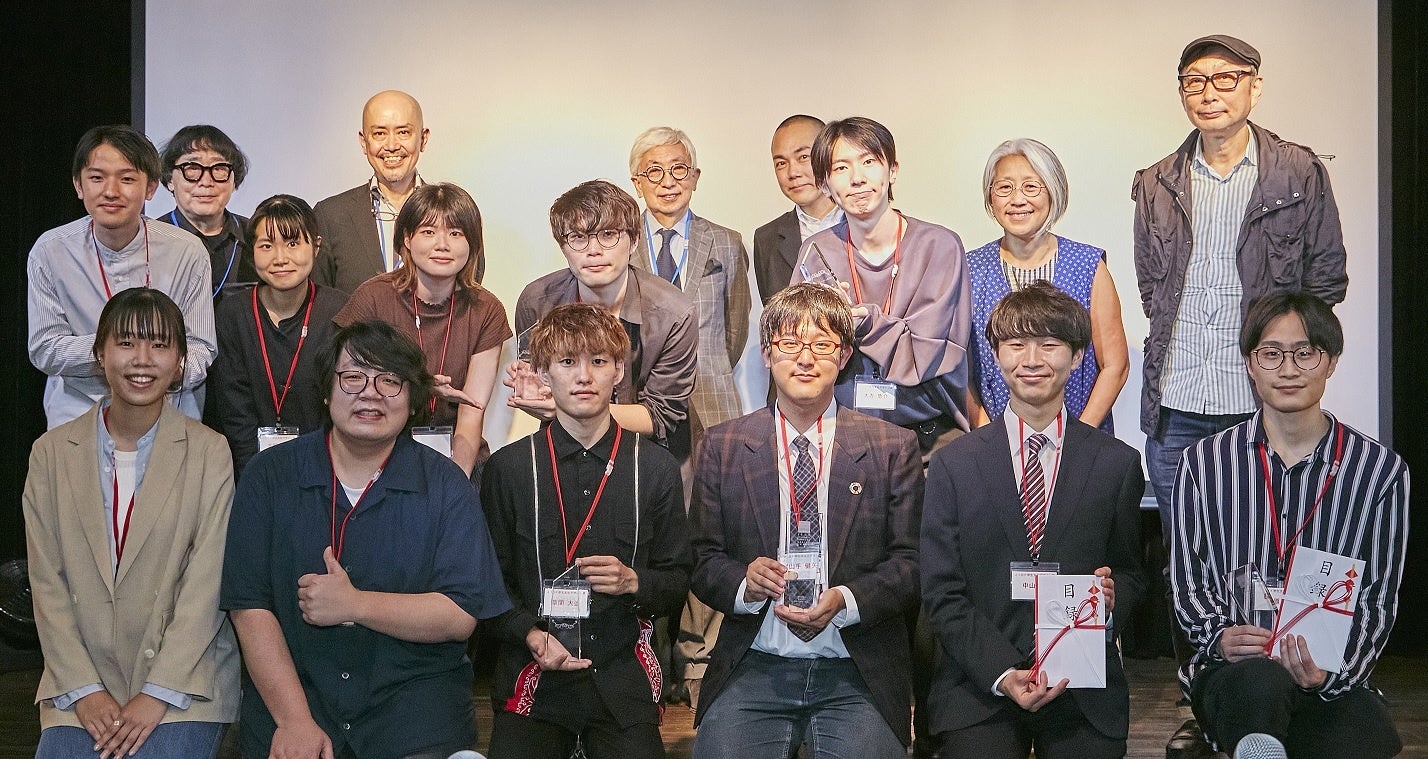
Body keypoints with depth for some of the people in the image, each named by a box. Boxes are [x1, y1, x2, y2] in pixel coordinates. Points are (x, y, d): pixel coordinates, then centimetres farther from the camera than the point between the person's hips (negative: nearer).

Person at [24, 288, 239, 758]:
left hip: (184, 679, -2)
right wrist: (83, 690, -6)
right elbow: (46, 583, 3)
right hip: (82, 679, 2)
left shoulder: (209, 453, -1)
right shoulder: (51, 452, 5)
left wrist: (158, 694, -13)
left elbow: (206, 584, -6)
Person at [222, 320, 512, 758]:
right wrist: (294, 719, -12)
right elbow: (249, 607, -2)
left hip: (413, 694, 0)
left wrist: (355, 604, -13)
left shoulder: (445, 485, 3)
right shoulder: (268, 475, 5)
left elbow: (462, 615, -4)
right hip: (289, 693, 0)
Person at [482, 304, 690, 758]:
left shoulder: (657, 468, 5)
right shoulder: (507, 468, 3)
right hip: (533, 682, 0)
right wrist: (531, 635, -12)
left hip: (623, 682, 1)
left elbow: (678, 580, 8)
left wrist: (633, 581, -13)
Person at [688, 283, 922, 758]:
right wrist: (744, 582, -12)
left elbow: (912, 562, 2)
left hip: (857, 677, 0)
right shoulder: (722, 447, 9)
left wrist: (846, 600, -14)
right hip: (753, 669, 1)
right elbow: (702, 558, 9)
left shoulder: (894, 448, 6)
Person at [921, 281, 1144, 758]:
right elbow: (942, 595, 1)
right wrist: (1002, 675, -13)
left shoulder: (1119, 464, 7)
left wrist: (1113, 595, -9)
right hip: (979, 688, -1)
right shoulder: (953, 466, 4)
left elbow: (1132, 573, 15)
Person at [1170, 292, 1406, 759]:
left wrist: (1331, 670, -12)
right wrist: (1219, 636, -11)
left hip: (1334, 682, 2)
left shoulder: (1381, 470, 5)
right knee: (1260, 681, -37)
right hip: (1229, 672, -2)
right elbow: (1185, 581, 9)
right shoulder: (1204, 463, 7)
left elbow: (1378, 601, 6)